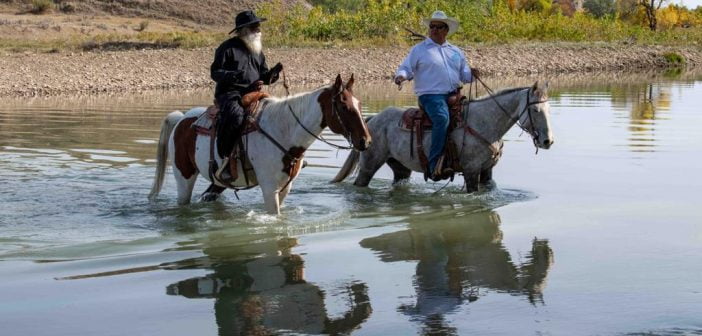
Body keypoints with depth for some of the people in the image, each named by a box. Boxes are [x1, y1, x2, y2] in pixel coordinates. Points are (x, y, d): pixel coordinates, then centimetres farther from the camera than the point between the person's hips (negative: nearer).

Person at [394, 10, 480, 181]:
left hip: (454, 95, 6)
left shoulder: (455, 51, 21)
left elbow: (464, 75, 23)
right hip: (431, 95, -6)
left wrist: (472, 74, 0)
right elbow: (406, 68, 5)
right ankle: (434, 165, -36)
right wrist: (401, 76, -18)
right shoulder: (419, 49, 9)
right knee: (442, 118, -33)